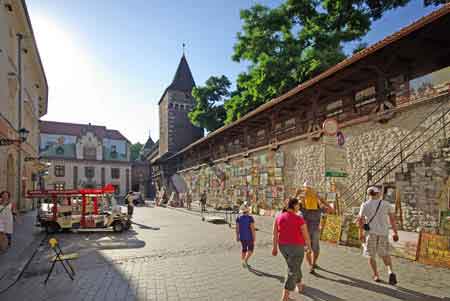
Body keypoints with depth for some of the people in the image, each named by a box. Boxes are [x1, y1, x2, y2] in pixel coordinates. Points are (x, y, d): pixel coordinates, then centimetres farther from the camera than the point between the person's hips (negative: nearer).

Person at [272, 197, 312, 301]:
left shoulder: (279, 217, -4)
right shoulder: (299, 219, -18)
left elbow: (274, 233, -2)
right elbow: (306, 236, -11)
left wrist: (274, 247, 6)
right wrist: (309, 246, 7)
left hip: (283, 246, 6)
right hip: (296, 247, -6)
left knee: (294, 266, 29)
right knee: (292, 272, 4)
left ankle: (299, 286, 48)